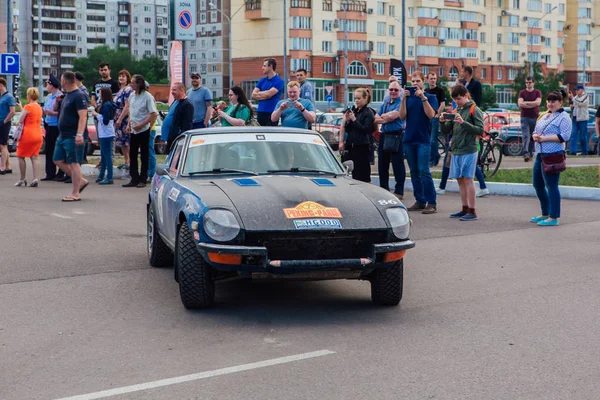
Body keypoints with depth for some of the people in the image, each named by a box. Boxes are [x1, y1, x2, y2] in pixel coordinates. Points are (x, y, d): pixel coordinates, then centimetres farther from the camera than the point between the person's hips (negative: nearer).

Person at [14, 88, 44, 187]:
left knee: (21, 156, 7)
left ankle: (23, 179, 7)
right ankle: (35, 179, -9)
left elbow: (20, 121, -10)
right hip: (38, 135, 6)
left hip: (27, 134, -6)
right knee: (34, 157, 4)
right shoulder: (39, 108, 10)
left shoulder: (27, 107, -12)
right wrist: (22, 108, 23)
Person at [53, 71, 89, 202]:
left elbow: (83, 116, -23)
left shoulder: (79, 96, -15)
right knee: (58, 160, 12)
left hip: (72, 136, -10)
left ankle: (75, 194, -2)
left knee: (73, 163, -6)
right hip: (63, 136, 10)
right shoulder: (67, 95, 16)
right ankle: (81, 181, 20)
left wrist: (80, 134, -32)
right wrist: (57, 101, 10)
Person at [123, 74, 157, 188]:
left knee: (144, 155, 2)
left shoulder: (147, 97, -12)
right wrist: (129, 124, 8)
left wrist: (141, 125, -17)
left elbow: (153, 114, -15)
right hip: (134, 130, 7)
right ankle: (134, 179, 14)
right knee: (132, 154, 7)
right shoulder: (132, 95, 9)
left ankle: (143, 180, 9)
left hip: (143, 130, -7)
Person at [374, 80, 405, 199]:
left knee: (397, 165, -4)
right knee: (382, 164, 11)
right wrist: (387, 119, -11)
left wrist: (382, 116, -1)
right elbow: (376, 119, 7)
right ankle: (384, 189, 20)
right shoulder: (384, 104, 16)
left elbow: (392, 115, -17)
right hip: (384, 136, 7)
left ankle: (399, 191, 1)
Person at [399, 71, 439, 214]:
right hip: (409, 138, 4)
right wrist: (403, 99, -11)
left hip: (423, 139, -4)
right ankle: (420, 201, 12)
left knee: (424, 171, -12)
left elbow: (431, 114, -12)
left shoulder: (430, 97, 3)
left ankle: (431, 203, -10)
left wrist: (423, 97, -19)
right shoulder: (408, 97, 11)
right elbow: (402, 116, 0)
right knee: (414, 172, 6)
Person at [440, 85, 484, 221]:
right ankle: (465, 209, 15)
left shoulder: (474, 110, -4)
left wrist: (463, 123, -21)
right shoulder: (455, 111, 16)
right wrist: (443, 122, -4)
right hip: (456, 151, 7)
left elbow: (480, 130, -12)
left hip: (468, 151, -7)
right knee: (460, 180, 8)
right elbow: (446, 131, 16)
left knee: (467, 179, -8)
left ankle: (472, 211, -6)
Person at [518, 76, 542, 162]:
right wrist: (532, 104, -9)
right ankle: (525, 153, -24)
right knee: (526, 136, -13)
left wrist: (526, 102, -8)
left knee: (532, 137, 6)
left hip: (535, 117, 1)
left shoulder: (537, 92, 5)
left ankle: (530, 154, 14)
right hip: (525, 117, -1)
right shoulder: (522, 93, 6)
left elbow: (538, 102, -11)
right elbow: (520, 104, -9)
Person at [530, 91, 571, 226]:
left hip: (553, 155, -9)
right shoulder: (544, 116, 19)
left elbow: (564, 136, -18)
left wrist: (544, 138, -19)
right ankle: (545, 214, 28)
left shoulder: (563, 117, -7)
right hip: (540, 154, 9)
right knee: (538, 185, 14)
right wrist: (535, 136, -2)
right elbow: (535, 131, 23)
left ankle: (554, 217, -1)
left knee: (551, 186, -7)